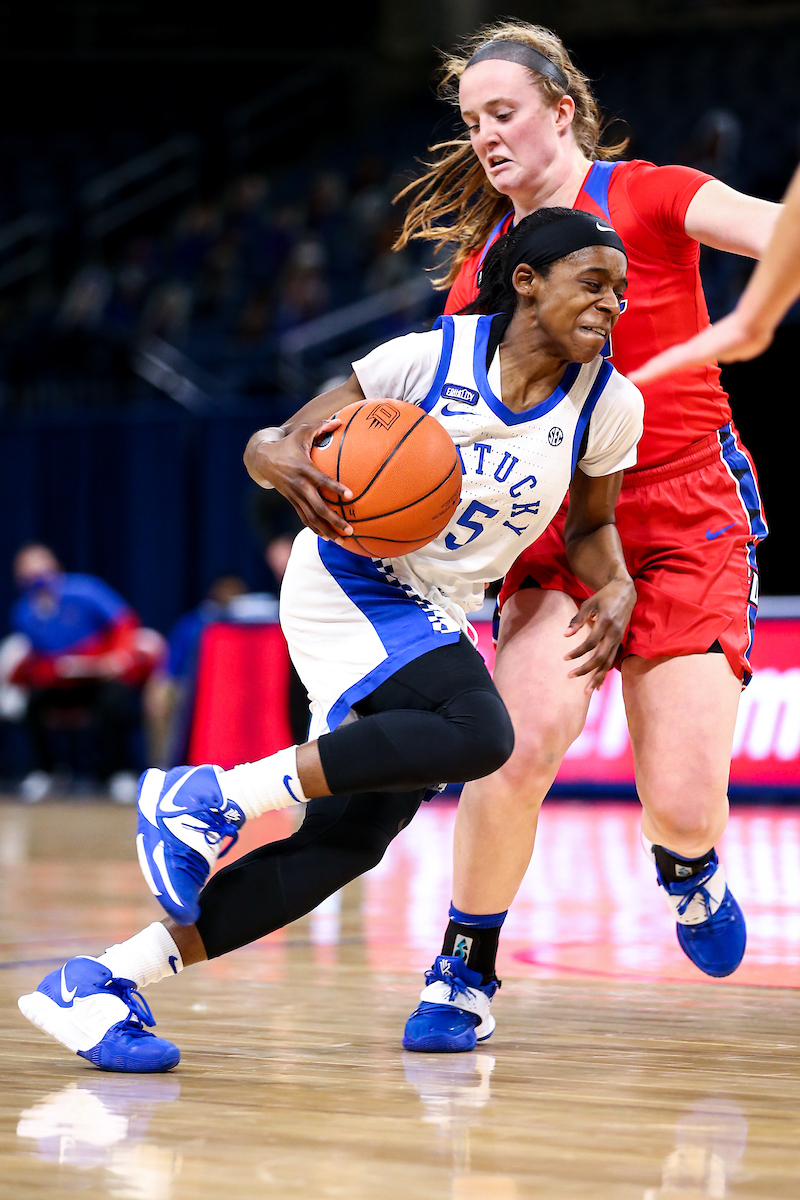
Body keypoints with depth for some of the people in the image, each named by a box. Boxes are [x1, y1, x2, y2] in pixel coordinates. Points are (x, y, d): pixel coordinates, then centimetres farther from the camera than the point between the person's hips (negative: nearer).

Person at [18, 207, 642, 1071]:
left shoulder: (610, 406, -4)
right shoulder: (430, 356, -15)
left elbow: (590, 525, 15)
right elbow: (266, 444, -9)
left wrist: (616, 588, -8)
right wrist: (282, 461, -34)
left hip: (436, 623, 6)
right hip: (349, 582, -6)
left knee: (352, 837, -3)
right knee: (478, 734, -32)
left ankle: (102, 982, 1)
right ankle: (206, 797, -25)